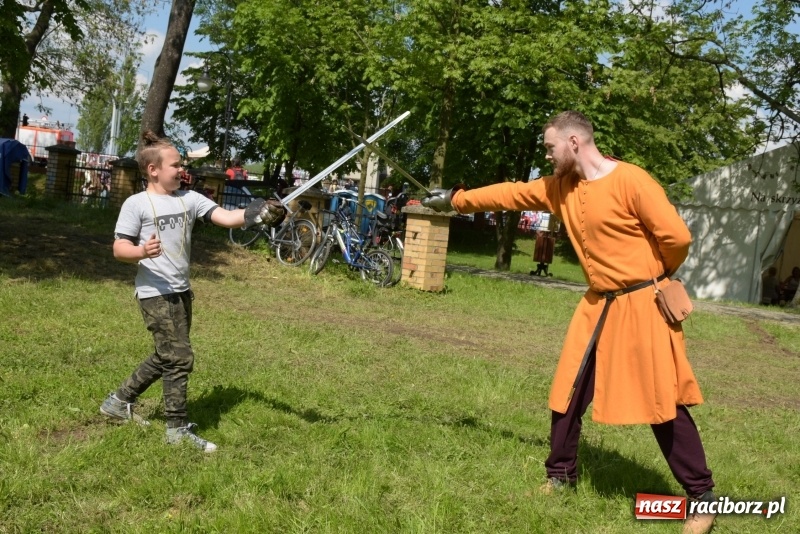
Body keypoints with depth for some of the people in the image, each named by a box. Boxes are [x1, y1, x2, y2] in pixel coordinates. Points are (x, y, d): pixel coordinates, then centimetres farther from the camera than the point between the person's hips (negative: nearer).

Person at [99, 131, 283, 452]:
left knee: (166, 357, 17)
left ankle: (119, 401, 35)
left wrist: (254, 215, -24)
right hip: (155, 293, -7)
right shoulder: (136, 204, -8)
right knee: (179, 357, -6)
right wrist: (142, 252, -31)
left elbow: (225, 217, -5)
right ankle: (178, 429, 7)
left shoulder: (190, 199, 6)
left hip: (182, 291, 7)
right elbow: (119, 248, -10)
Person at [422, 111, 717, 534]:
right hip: (597, 305, 7)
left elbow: (677, 236, -17)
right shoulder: (559, 188, 6)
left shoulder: (630, 181, -18)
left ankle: (701, 496, 10)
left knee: (663, 404, -4)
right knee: (567, 394, 12)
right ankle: (560, 476, 31)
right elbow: (510, 193, 14)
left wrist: (653, 276, 0)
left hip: (641, 306, -7)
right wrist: (456, 199, 14)